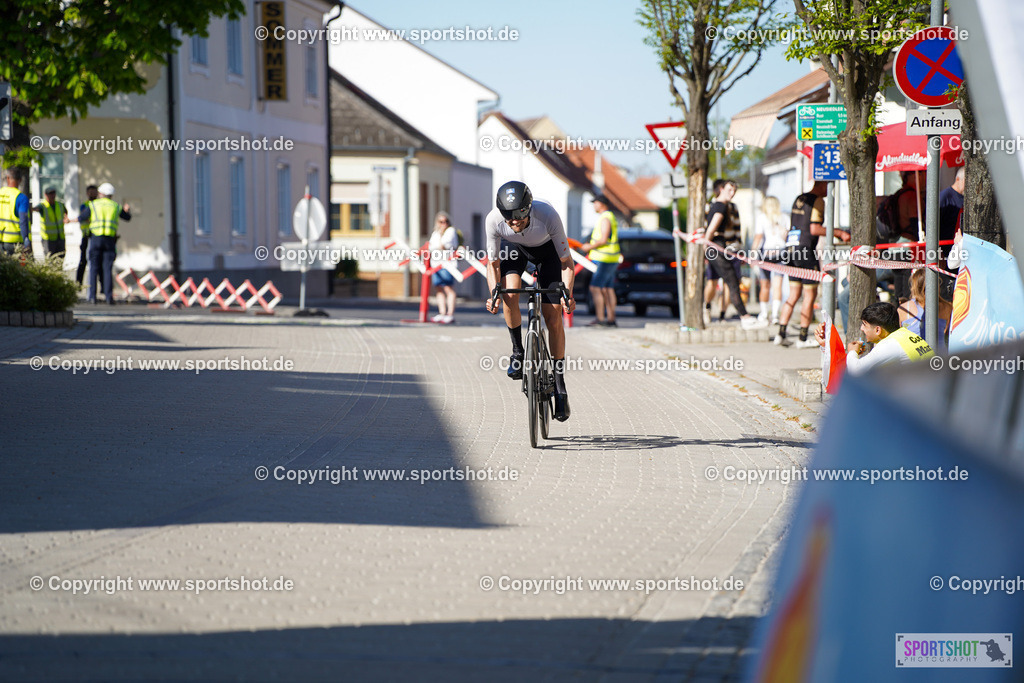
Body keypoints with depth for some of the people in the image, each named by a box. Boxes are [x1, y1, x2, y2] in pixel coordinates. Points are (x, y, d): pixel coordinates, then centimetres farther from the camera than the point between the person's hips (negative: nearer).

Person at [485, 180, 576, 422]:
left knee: (553, 317, -8)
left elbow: (566, 260, -27)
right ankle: (518, 352, -6)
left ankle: (559, 383, 2)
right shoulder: (494, 220, -34)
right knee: (509, 292, -28)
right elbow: (493, 263, -18)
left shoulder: (548, 215, -39)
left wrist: (567, 293, -41)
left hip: (546, 249, -1)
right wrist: (494, 294, -34)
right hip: (514, 247, 1)